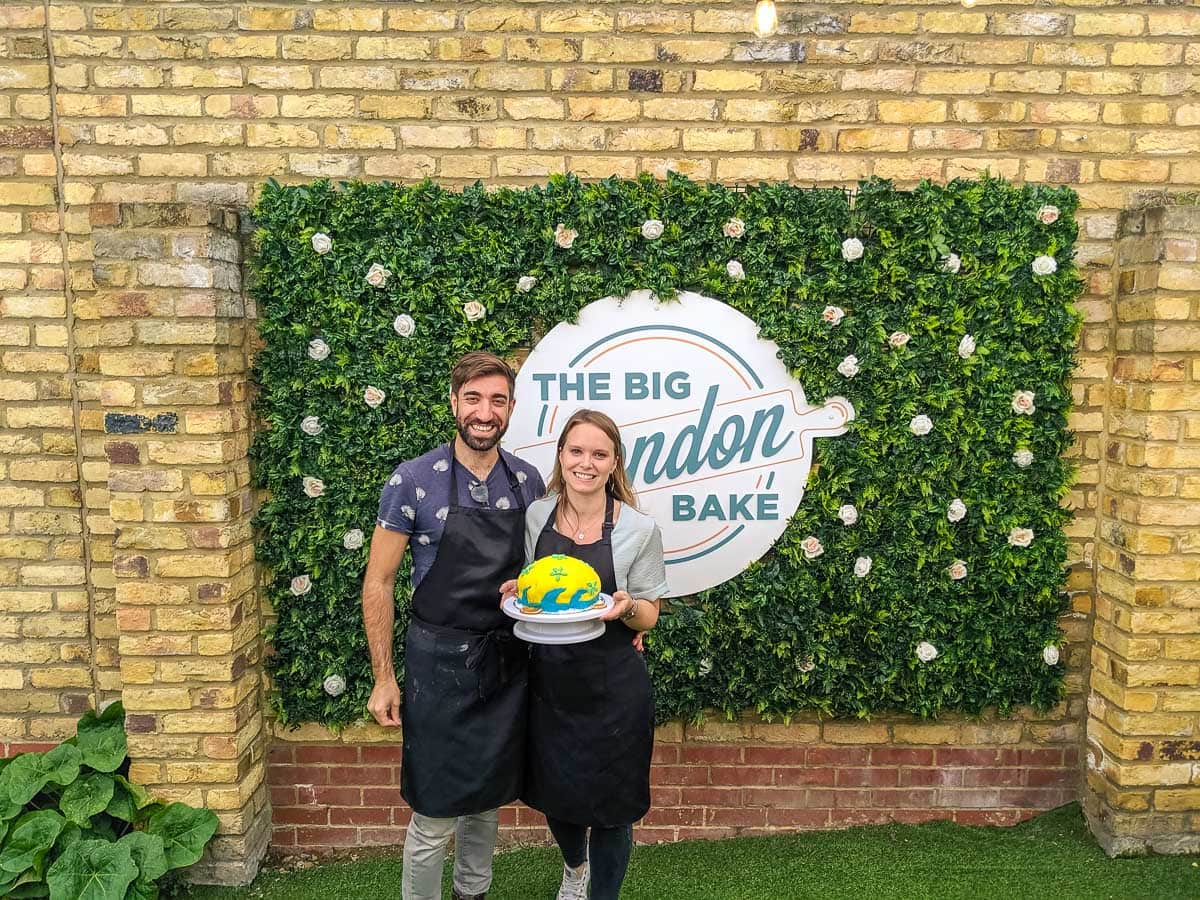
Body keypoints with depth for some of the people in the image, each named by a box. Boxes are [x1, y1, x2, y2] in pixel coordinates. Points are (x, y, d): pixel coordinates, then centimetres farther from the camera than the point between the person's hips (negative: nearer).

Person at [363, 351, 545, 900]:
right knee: (435, 814, 5)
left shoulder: (528, 482, 0)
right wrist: (384, 679, -7)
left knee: (488, 798, 20)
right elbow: (378, 581, -6)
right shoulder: (413, 480, -11)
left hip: (508, 664, 4)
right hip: (440, 664, -4)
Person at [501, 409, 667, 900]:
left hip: (612, 689, -3)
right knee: (554, 793, 21)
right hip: (549, 680, 4)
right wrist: (518, 593, -12)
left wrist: (626, 607, -25)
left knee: (610, 804, 10)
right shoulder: (536, 516, -4)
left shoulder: (639, 529, -12)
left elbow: (648, 617, -3)